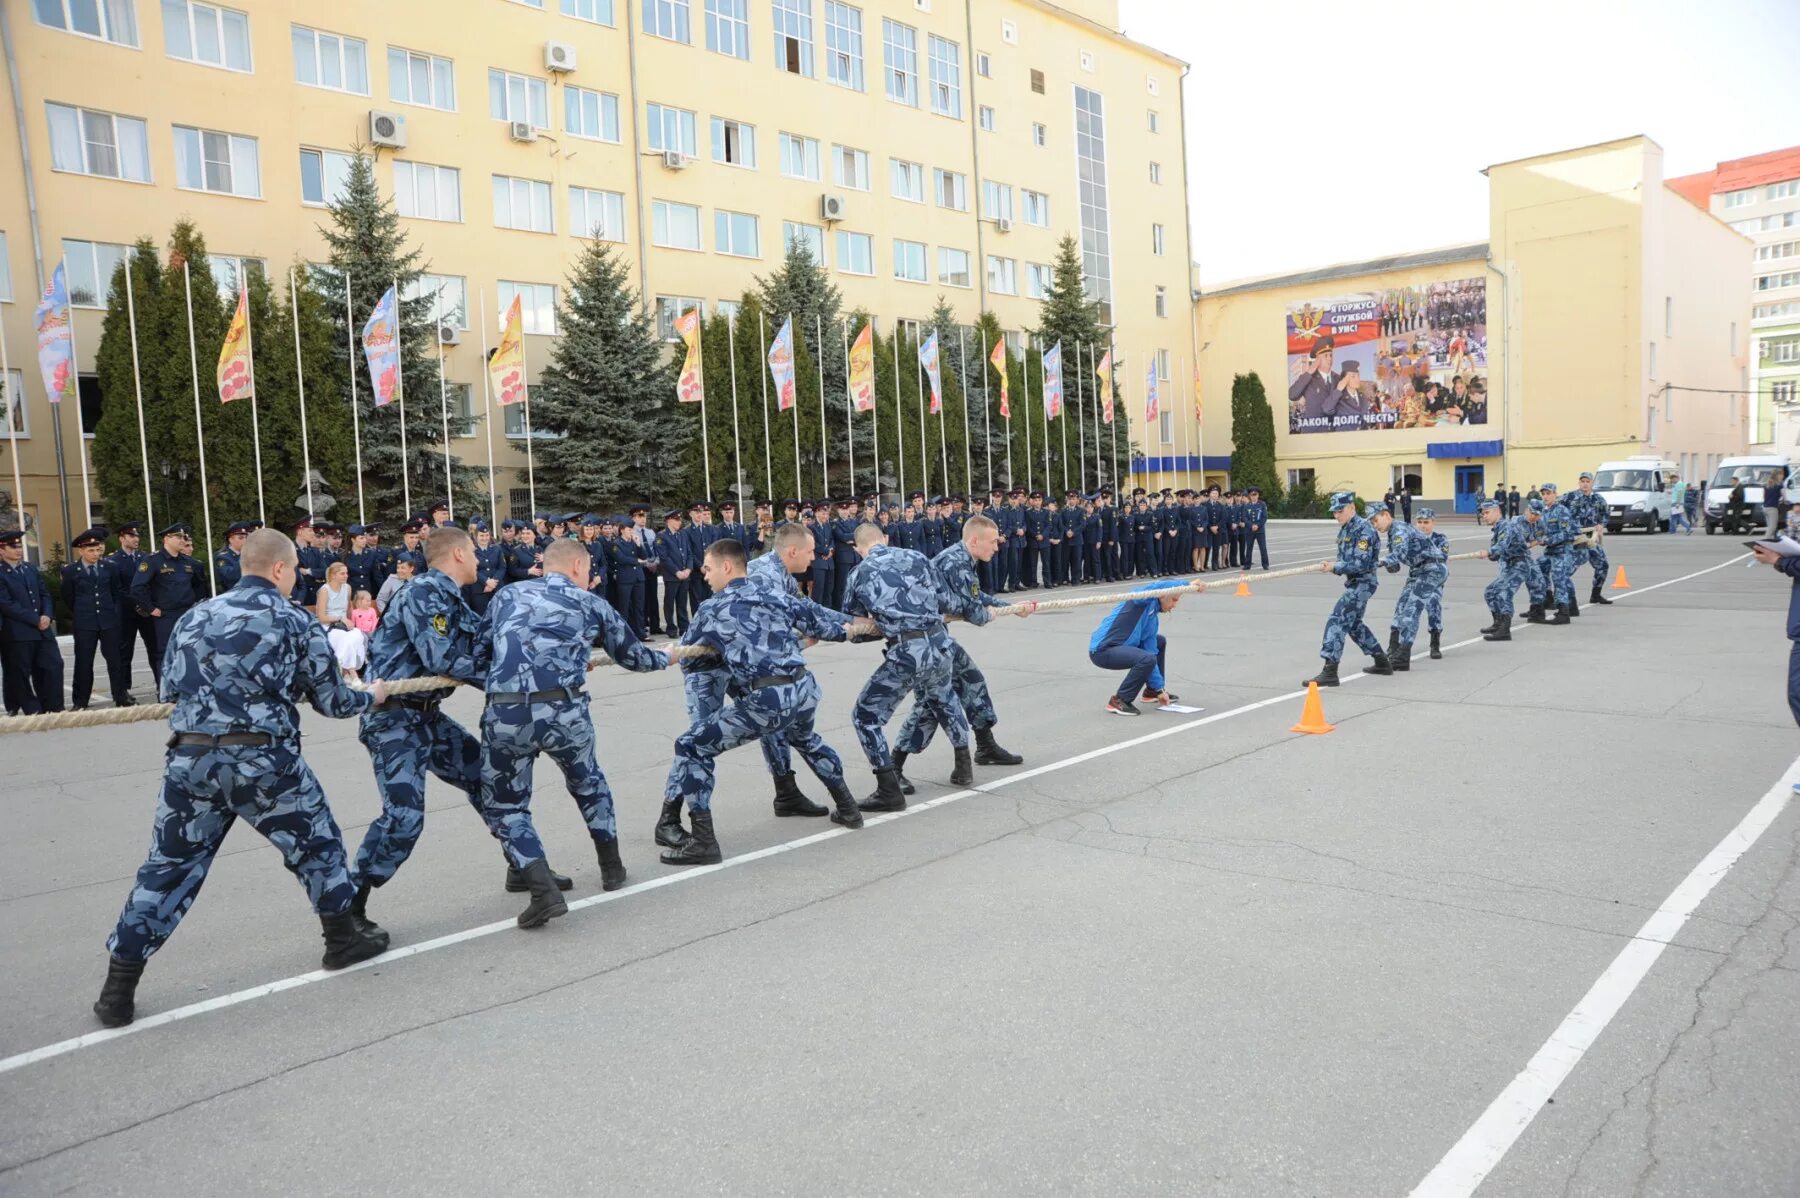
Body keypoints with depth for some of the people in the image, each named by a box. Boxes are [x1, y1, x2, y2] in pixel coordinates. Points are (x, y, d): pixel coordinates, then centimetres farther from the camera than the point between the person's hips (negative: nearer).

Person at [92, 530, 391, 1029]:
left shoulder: (193, 618, 11)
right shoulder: (295, 621, -1)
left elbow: (169, 690, 16)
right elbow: (332, 701, 4)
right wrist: (370, 696, 24)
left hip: (189, 757, 4)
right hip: (263, 758, -4)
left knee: (168, 867, 13)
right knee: (316, 842, 18)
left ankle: (118, 991, 17)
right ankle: (343, 938, 31)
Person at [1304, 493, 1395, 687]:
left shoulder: (1363, 529, -16)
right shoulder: (1344, 529, 12)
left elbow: (1360, 564, -22)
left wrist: (1334, 567, -22)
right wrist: (1332, 566, -5)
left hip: (1363, 582, -10)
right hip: (1353, 582, 10)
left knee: (1336, 620, -16)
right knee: (1353, 624, 21)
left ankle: (1330, 672, -19)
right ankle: (1383, 663, 36)